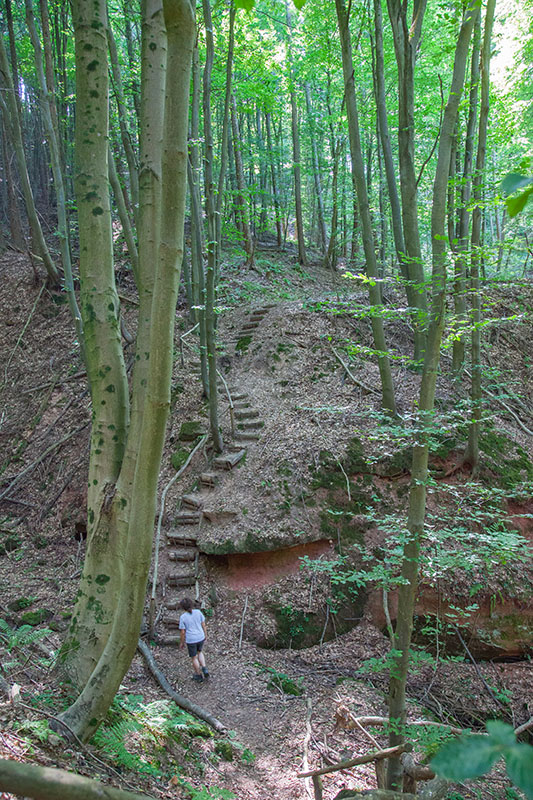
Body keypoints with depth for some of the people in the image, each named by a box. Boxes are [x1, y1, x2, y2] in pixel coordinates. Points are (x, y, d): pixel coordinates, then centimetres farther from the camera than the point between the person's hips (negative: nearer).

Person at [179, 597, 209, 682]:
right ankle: (204, 669, 14)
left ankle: (199, 676, 30)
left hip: (191, 640, -3)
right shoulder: (198, 612, -9)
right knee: (199, 652, 28)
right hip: (200, 638, 3)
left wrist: (181, 643, 3)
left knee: (194, 657, 17)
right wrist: (205, 635, 14)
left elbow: (182, 632, -11)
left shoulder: (183, 617, -16)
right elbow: (203, 624, 0)